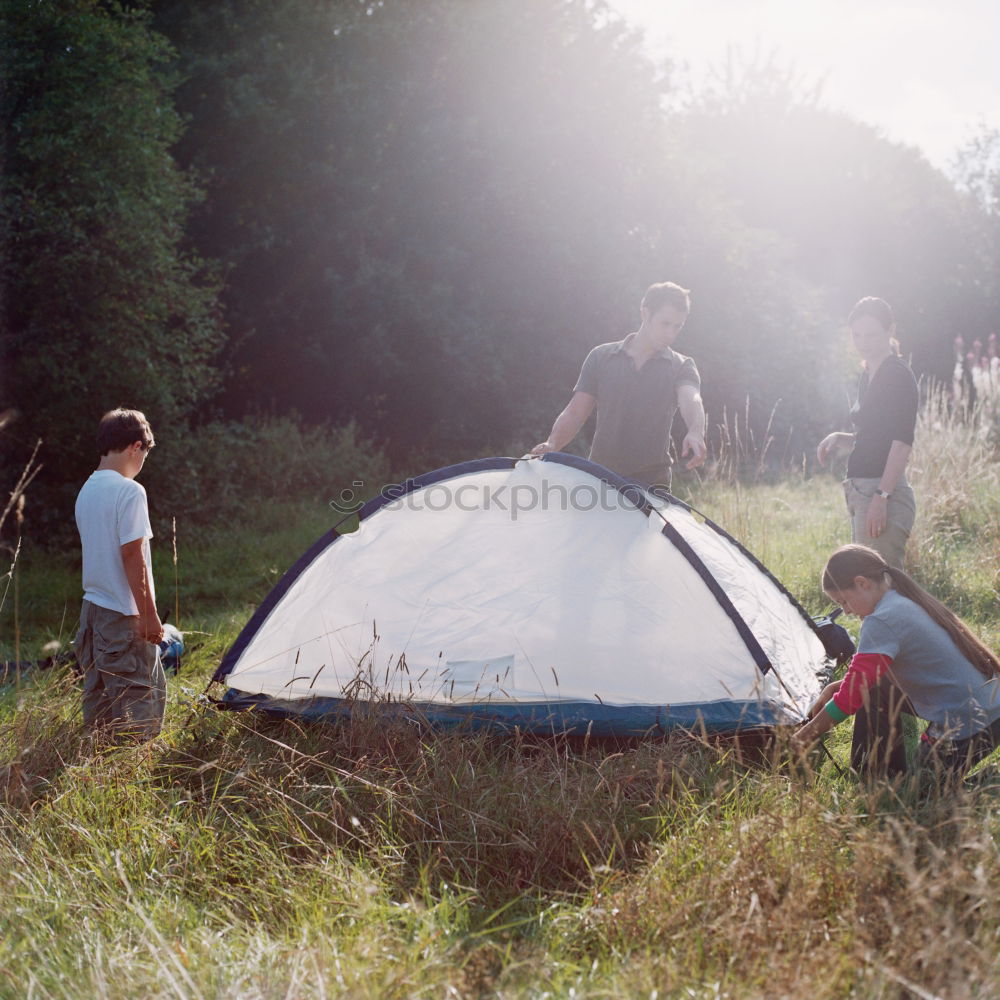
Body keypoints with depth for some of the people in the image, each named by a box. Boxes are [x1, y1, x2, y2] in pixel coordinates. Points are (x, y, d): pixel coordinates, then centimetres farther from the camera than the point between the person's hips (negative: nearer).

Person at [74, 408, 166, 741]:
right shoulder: (129, 491, -16)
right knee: (139, 694, -3)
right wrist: (149, 614, -15)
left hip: (92, 608, 9)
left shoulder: (87, 490, 11)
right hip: (124, 614, -9)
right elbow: (132, 556, -19)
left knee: (98, 693, 15)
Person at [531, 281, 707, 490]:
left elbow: (691, 400, -17)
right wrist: (552, 444, -13)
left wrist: (695, 433, -41)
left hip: (652, 486, -1)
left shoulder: (681, 367, 4)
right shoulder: (601, 357, 7)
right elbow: (574, 413, 7)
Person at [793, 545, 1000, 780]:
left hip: (968, 730, -9)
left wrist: (800, 741, -8)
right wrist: (837, 687, 12)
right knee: (878, 690, 12)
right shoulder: (911, 602, 9)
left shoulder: (882, 621, -20)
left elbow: (851, 696, -19)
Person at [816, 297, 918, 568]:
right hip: (861, 493, 10)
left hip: (884, 492, -10)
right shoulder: (868, 376, 17)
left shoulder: (898, 375, -10)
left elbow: (902, 441, -17)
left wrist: (882, 496, -22)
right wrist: (840, 438, 9)